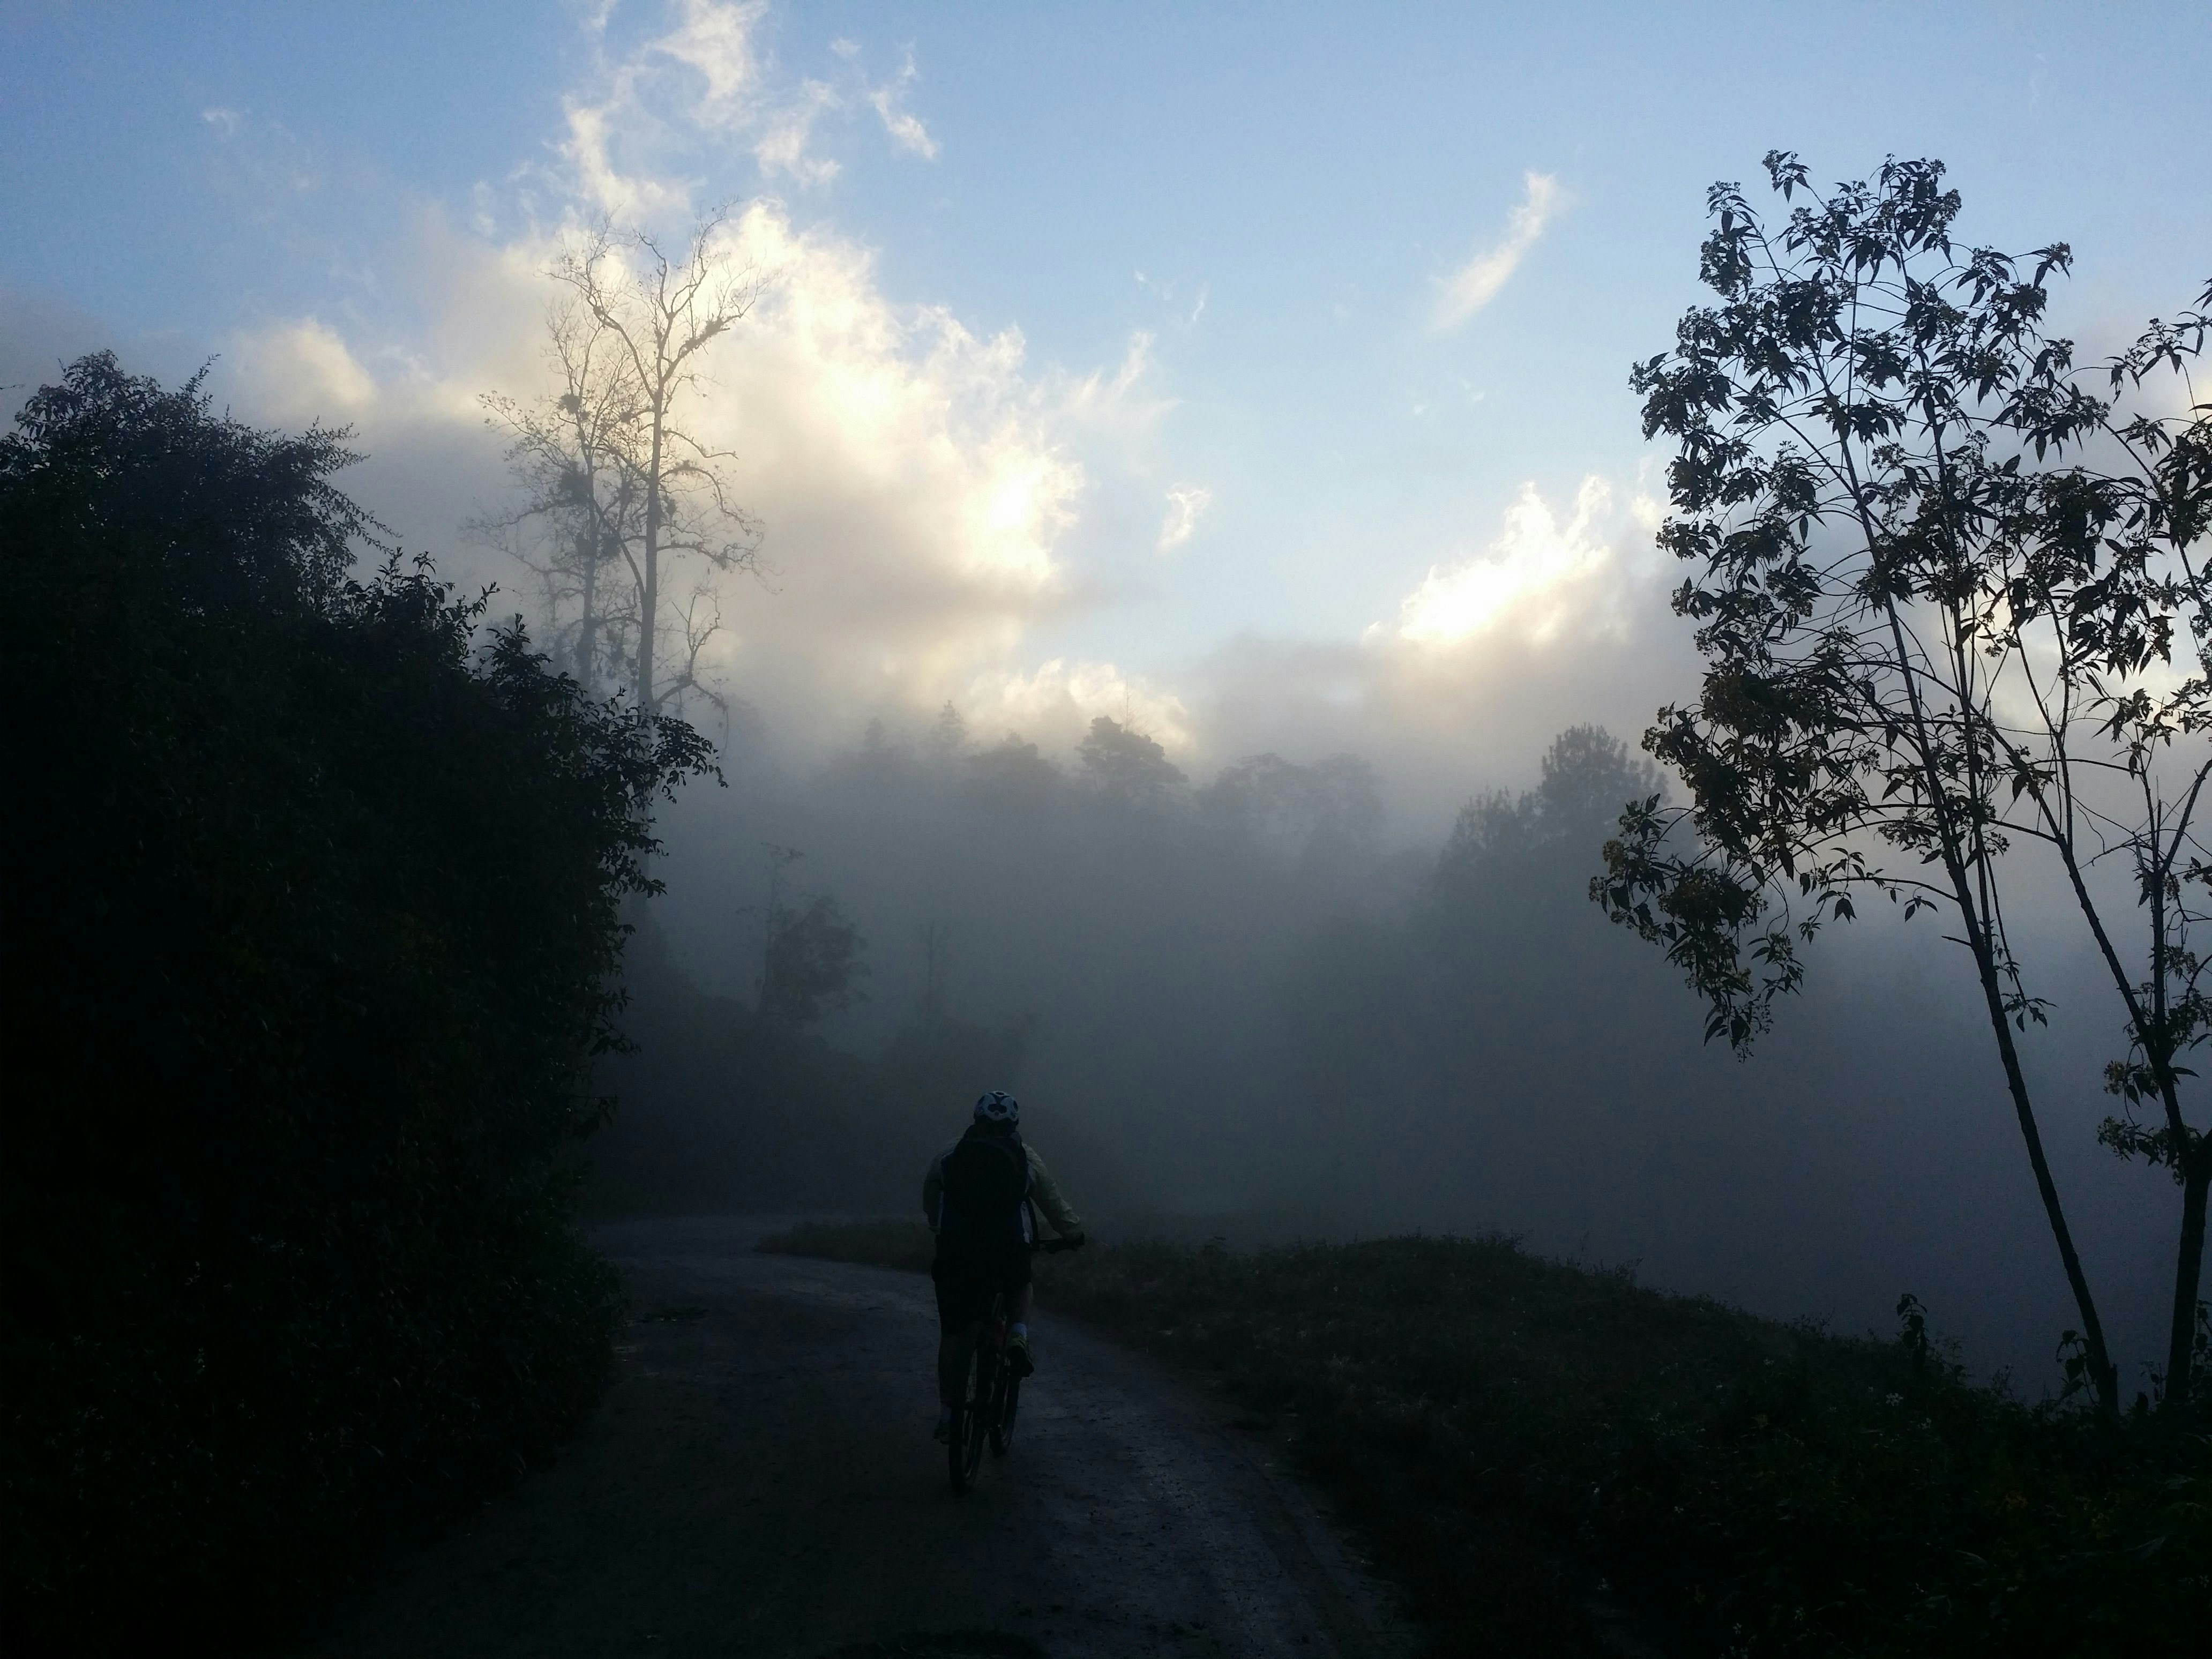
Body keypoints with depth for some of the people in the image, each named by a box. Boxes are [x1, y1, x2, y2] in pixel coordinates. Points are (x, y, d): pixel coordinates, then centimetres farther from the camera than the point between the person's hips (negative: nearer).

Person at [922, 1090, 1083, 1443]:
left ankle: (947, 1414, 17)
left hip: (955, 1256, 0)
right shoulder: (1026, 1157, 9)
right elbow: (1055, 1203, 17)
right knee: (1021, 1286, 33)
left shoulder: (948, 1156, 12)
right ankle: (1018, 1335, 5)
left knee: (953, 1334, 15)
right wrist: (1074, 1234, 35)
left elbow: (929, 1205, 23)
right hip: (1008, 1253, 0)